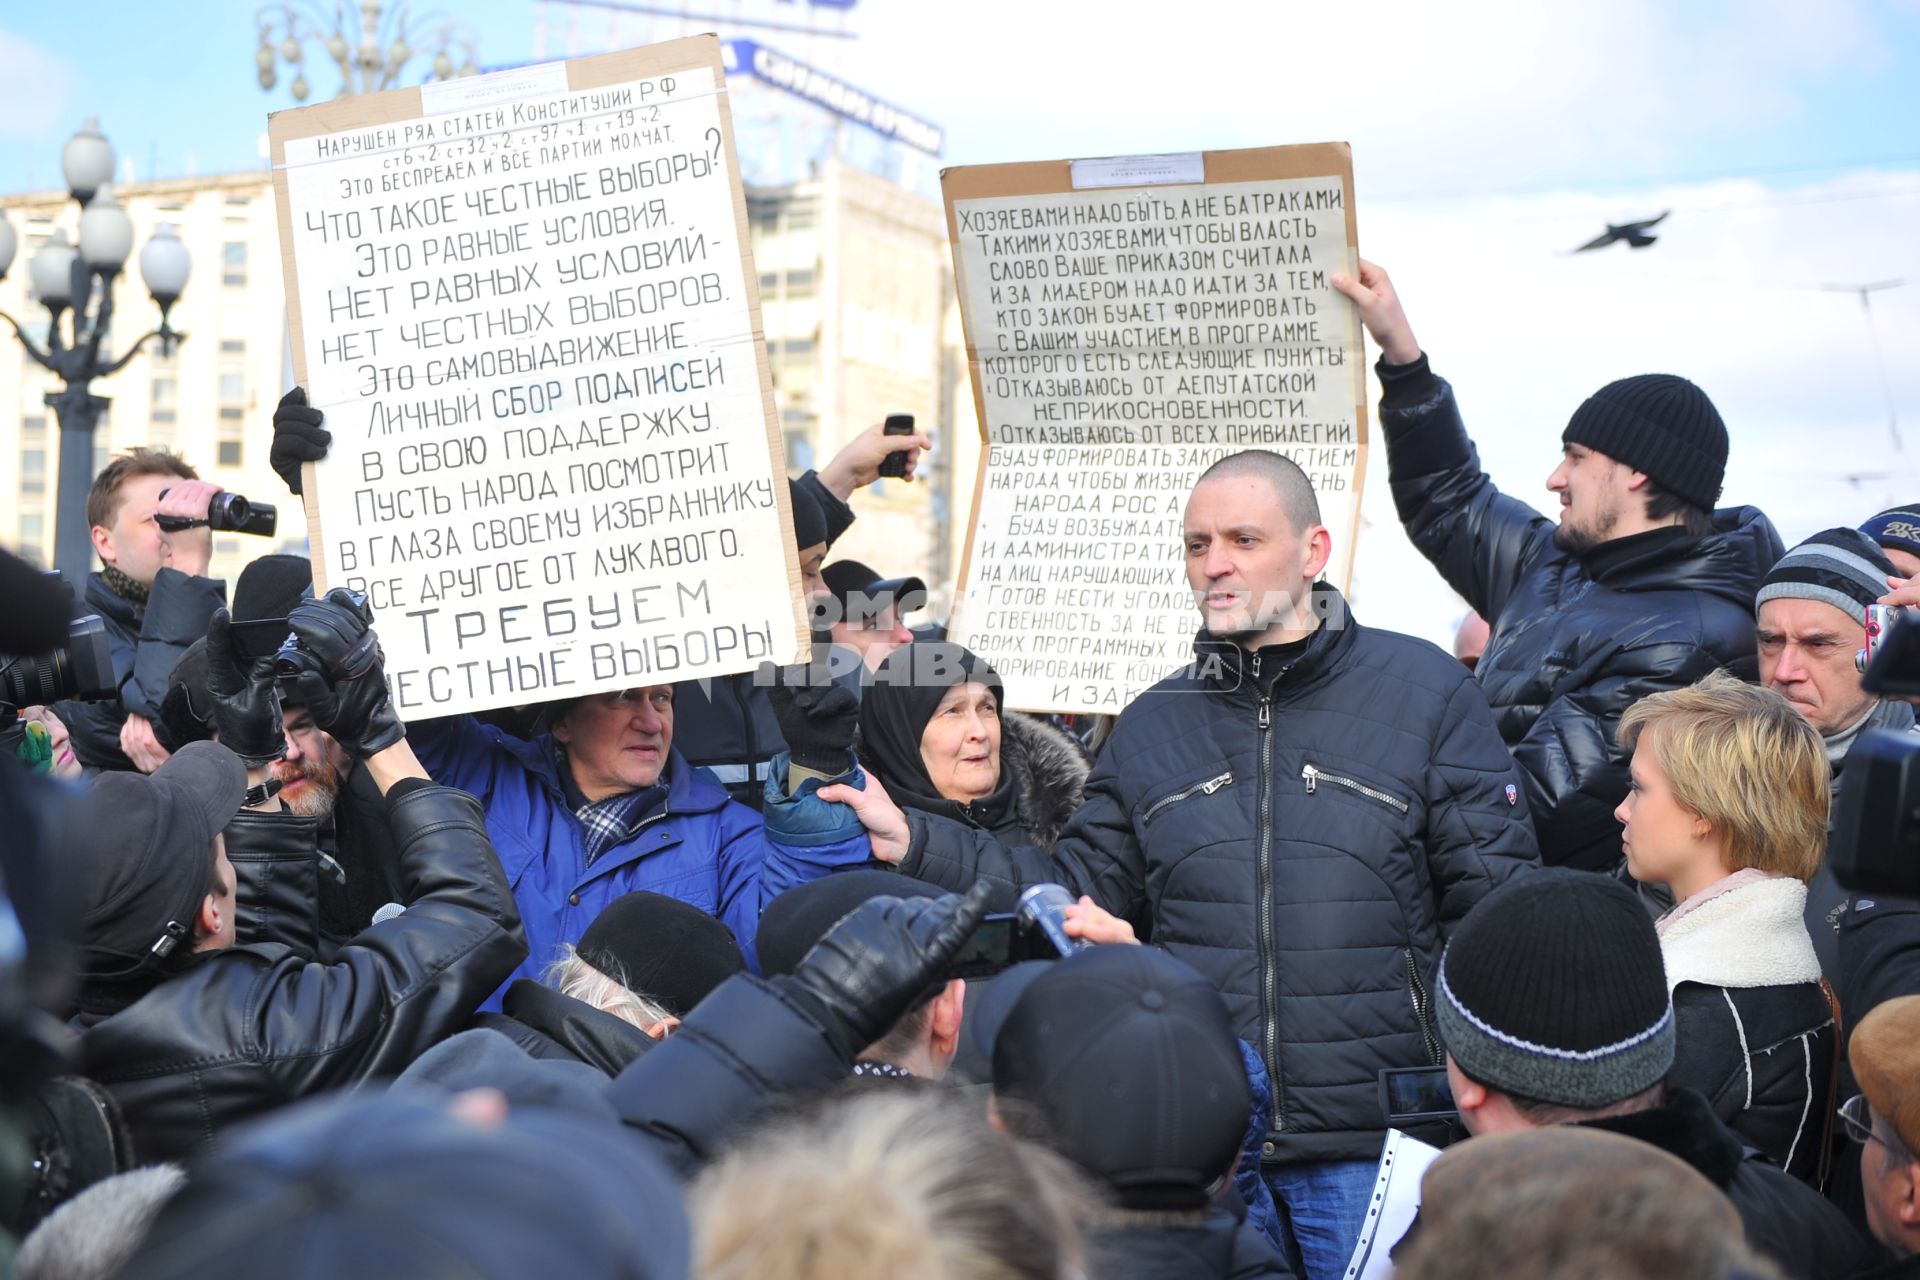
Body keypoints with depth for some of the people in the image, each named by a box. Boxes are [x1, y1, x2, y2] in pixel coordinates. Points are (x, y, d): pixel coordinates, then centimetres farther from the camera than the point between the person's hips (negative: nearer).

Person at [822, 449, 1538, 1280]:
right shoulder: (1154, 726, 12)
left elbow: (1496, 906, -2)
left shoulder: (1425, 690, 0)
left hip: (1370, 1144, -3)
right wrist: (915, 843, 1)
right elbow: (1081, 891, 11)